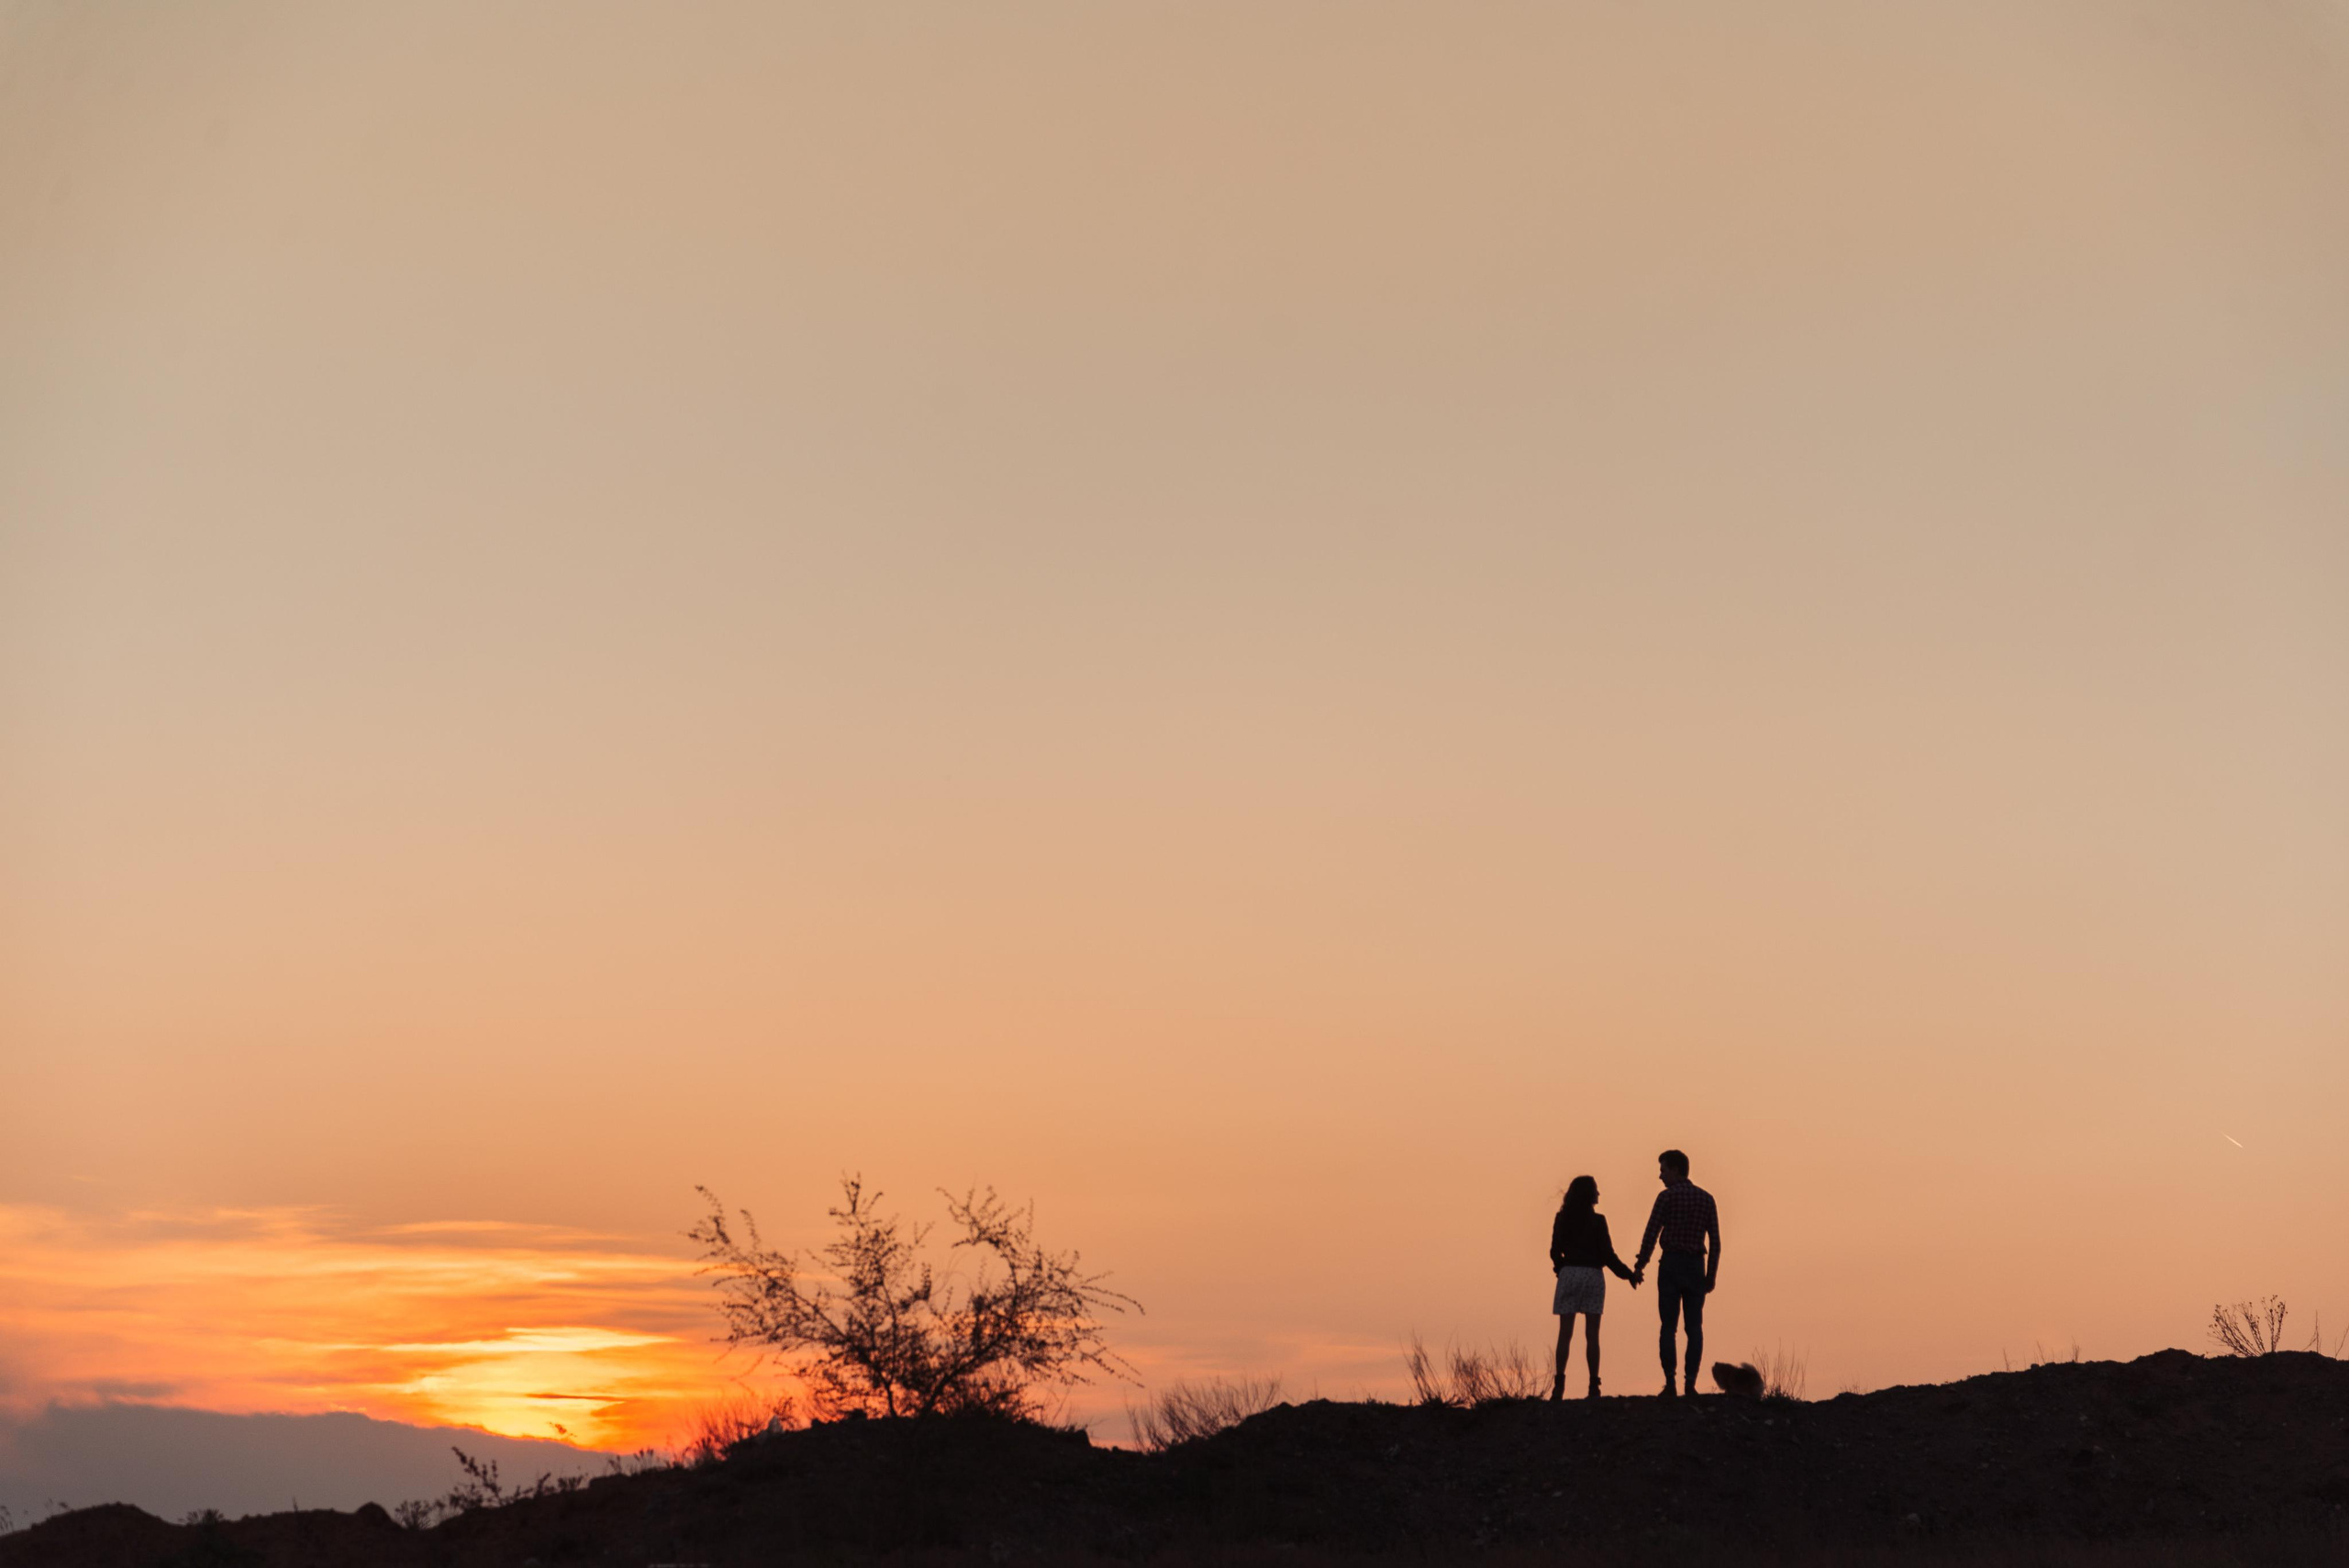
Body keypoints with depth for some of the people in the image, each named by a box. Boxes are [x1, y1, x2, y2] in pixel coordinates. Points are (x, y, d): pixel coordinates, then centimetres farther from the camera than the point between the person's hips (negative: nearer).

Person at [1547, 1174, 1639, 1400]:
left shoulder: (1562, 1219, 2)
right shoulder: (1597, 1221, -6)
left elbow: (1555, 1251, 5)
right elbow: (1607, 1255, -6)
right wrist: (1628, 1274, 6)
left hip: (1569, 1274, 2)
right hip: (1593, 1276, -2)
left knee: (1565, 1334, 2)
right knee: (1592, 1335, 3)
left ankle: (1559, 1384, -7)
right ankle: (1593, 1386, -1)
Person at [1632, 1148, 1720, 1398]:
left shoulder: (1667, 1197, -5)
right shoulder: (1706, 1198, 7)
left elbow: (1651, 1235, -9)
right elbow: (1715, 1241, 5)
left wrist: (1639, 1267, -1)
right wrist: (1711, 1274, 9)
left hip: (1671, 1265, -3)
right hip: (1696, 1266, 3)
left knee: (1668, 1326, 0)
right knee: (1694, 1327, 4)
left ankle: (1670, 1385, -6)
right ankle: (1690, 1384, -4)